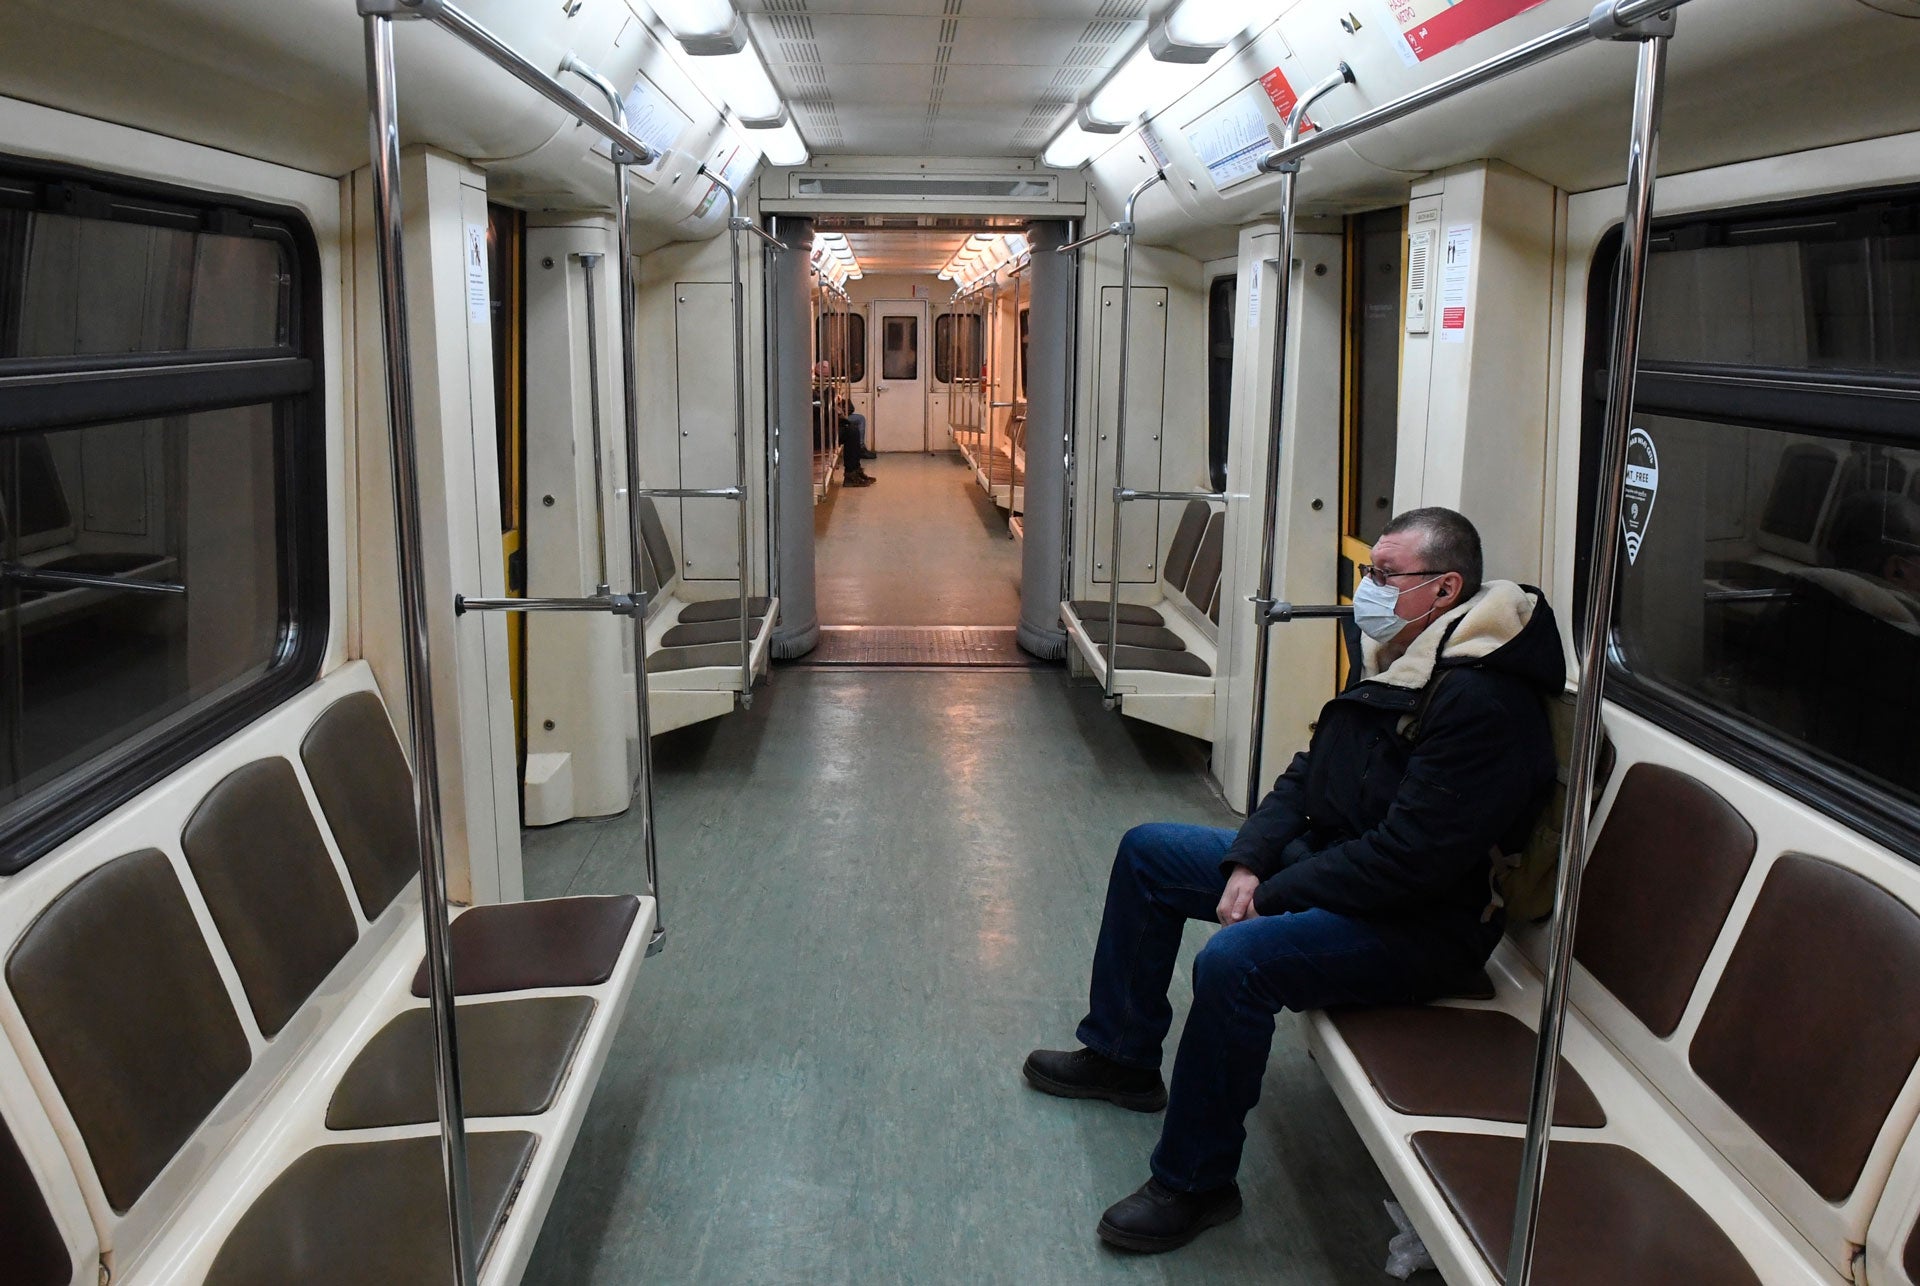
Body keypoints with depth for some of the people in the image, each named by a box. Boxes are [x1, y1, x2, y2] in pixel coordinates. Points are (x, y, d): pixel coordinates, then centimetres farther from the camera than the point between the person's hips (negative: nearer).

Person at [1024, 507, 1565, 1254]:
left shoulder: (1480, 700, -25)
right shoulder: (1394, 660, 7)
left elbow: (1410, 856, -29)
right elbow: (1309, 774, 11)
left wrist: (1270, 897, -21)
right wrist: (1247, 864, -5)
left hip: (1421, 927, -11)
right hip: (1323, 860, 11)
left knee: (1236, 960, -35)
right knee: (1147, 852, 12)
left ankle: (1195, 1182, -14)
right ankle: (1122, 1054, 25)